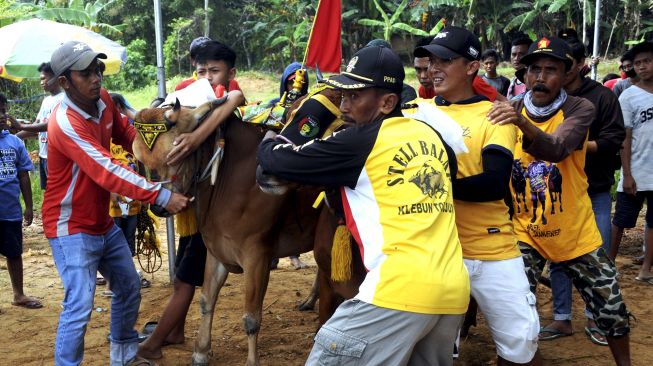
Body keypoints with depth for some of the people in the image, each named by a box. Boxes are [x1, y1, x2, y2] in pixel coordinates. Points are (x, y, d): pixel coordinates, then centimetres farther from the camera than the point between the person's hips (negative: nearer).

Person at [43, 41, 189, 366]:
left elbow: (125, 134, 15)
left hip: (103, 223, 9)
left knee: (129, 287, 19)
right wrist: (160, 196, -41)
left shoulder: (103, 100, -3)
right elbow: (107, 173, -36)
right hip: (71, 229, -9)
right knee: (79, 305, -15)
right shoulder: (65, 123, -28)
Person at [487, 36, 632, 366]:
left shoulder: (580, 109, -13)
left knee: (611, 310, 12)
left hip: (576, 232, 0)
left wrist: (522, 123, -50)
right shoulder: (509, 112, -5)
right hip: (524, 231, 1)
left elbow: (557, 149, -34)